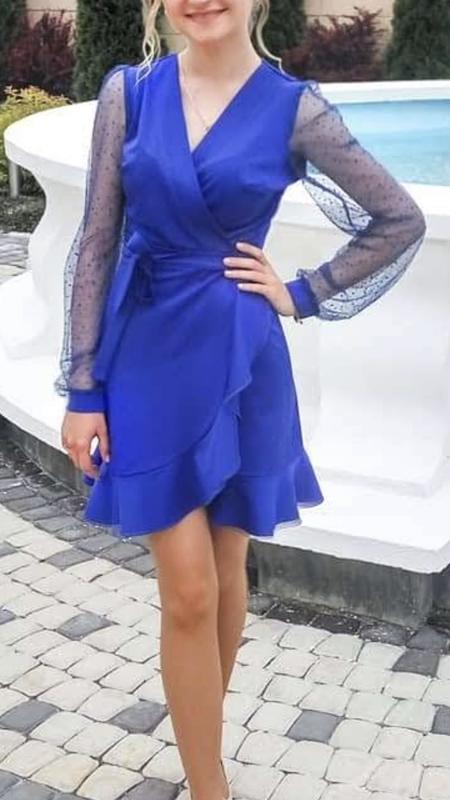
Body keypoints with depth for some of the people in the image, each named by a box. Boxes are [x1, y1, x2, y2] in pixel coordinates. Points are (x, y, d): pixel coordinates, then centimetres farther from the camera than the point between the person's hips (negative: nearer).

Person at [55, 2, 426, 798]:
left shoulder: (295, 108, -5)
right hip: (147, 359, 0)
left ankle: (200, 736, 40)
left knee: (226, 574, 14)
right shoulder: (128, 91, -2)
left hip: (236, 365, 0)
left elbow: (401, 221, 3)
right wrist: (81, 386, -4)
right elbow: (96, 243, -2)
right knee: (188, 591, 0)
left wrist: (300, 294, -1)